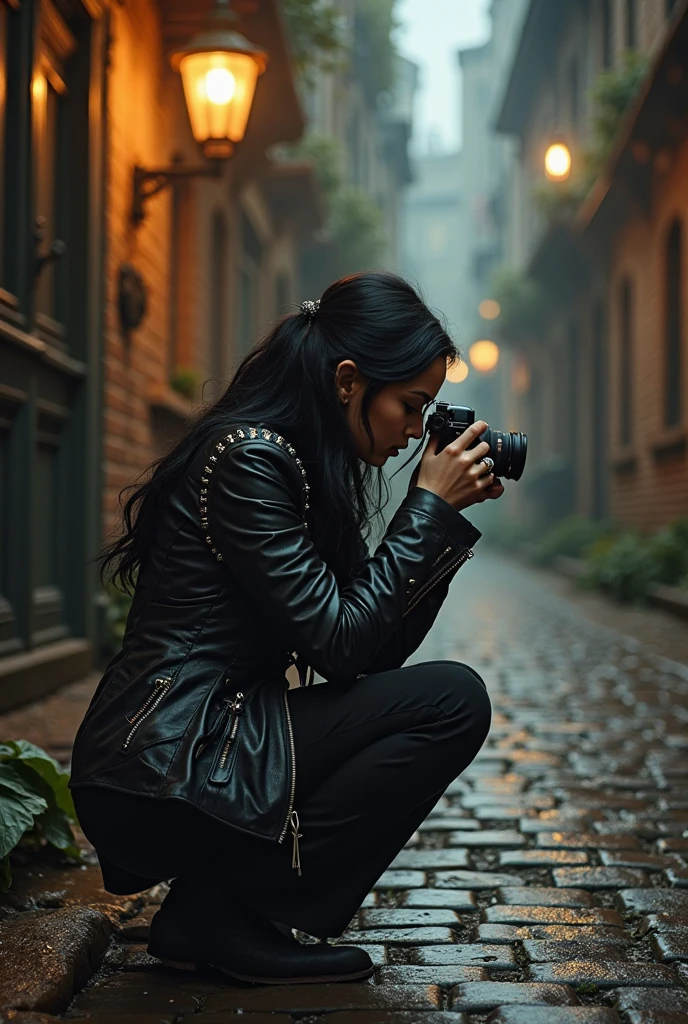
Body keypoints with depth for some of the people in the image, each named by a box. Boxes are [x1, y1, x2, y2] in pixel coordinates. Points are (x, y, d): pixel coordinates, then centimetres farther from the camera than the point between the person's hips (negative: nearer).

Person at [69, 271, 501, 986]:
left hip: (192, 754, 10)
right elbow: (340, 645, -17)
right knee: (452, 701, -11)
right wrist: (430, 505, -9)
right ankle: (224, 916, -6)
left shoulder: (307, 468, 14)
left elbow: (377, 651, 11)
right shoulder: (248, 457, -15)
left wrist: (445, 513, 6)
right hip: (158, 780, -10)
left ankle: (207, 911, 10)